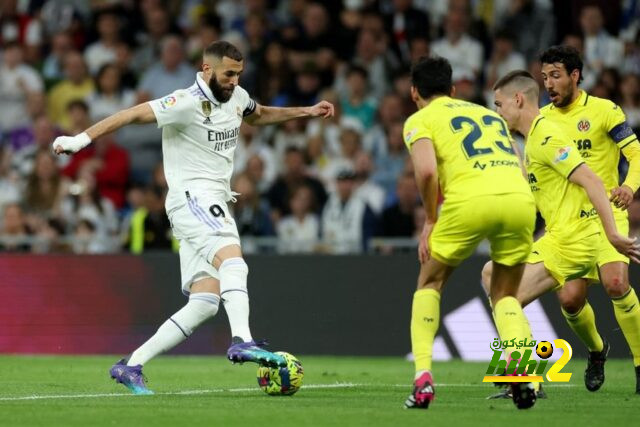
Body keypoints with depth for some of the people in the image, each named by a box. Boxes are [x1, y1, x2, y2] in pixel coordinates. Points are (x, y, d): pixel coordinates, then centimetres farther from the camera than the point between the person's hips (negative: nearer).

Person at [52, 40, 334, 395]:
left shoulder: (237, 97, 13)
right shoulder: (186, 103, -12)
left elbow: (259, 115, 36)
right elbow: (133, 114, -17)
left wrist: (305, 112, 30)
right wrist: (83, 138, -25)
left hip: (213, 204, 9)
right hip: (192, 196, -9)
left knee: (204, 303, 0)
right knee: (232, 258, -33)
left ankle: (131, 365, 2)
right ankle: (242, 341, -49)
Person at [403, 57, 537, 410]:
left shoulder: (420, 120, 15)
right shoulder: (490, 114, 32)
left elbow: (426, 171, -4)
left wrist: (430, 220, 8)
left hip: (471, 199, -4)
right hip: (520, 199, 4)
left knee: (429, 283, 20)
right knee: (505, 295, 21)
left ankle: (423, 378, 7)